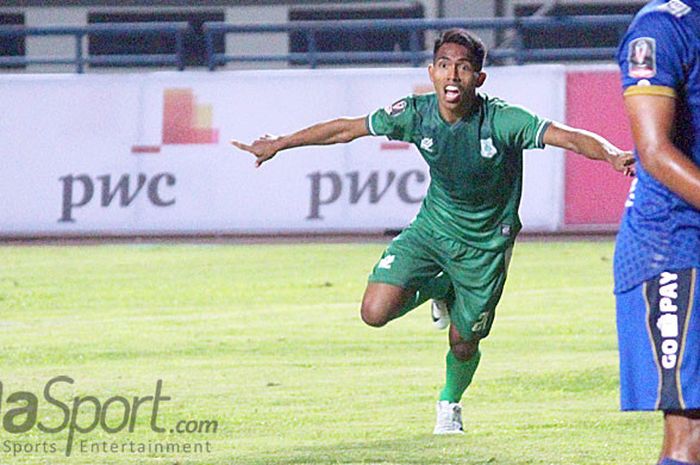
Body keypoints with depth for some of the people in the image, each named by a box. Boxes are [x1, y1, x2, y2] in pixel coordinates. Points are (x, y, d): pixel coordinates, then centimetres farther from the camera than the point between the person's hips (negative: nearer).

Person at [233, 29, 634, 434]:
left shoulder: (503, 120, -26)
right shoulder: (417, 114, -16)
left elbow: (568, 136, -32)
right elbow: (347, 129, -4)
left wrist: (612, 154, -53)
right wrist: (280, 144, 3)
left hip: (485, 244, -2)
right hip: (431, 228, 2)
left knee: (463, 344, 7)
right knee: (376, 312, -15)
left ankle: (450, 402, 43)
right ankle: (438, 290, 18)